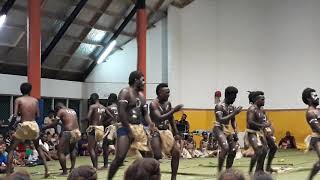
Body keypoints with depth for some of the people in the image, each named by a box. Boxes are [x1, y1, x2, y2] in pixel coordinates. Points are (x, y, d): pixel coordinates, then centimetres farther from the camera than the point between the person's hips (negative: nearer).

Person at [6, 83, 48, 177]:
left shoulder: (18, 100, -2)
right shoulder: (35, 100, 7)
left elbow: (15, 115, -10)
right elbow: (38, 115, 6)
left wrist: (11, 125, 7)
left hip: (24, 126, -3)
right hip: (34, 125, 4)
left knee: (11, 149, 8)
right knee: (38, 147, 25)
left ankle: (8, 173, 0)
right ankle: (46, 169, 18)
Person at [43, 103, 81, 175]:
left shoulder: (61, 111, 3)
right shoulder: (73, 111, 22)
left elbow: (54, 124, -3)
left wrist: (44, 127, 9)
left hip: (68, 133, -7)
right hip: (76, 132, 7)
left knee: (60, 152, 1)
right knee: (72, 149, 29)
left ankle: (65, 171, -4)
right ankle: (72, 168, 26)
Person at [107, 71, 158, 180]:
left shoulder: (141, 95, 16)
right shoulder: (125, 92, -9)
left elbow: (145, 113, 17)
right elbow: (121, 113, -18)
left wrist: (151, 126, -2)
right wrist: (129, 131, -20)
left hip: (139, 128, 8)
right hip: (126, 128, -8)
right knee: (120, 157, -15)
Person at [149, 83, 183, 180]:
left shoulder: (168, 103, 5)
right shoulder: (153, 104, -17)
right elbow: (159, 118, -31)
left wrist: (176, 133, 10)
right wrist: (173, 110, -33)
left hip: (166, 131, 7)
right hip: (156, 131, -7)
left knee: (176, 152, -2)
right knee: (157, 156, -16)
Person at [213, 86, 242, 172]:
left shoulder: (232, 107, 9)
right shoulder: (219, 106, -15)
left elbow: (233, 121, 18)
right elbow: (221, 120, -27)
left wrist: (235, 131, 4)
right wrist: (234, 113, -28)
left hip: (227, 129, 8)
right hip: (219, 129, -8)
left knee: (233, 151, 4)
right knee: (225, 148, -26)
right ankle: (219, 171, -16)